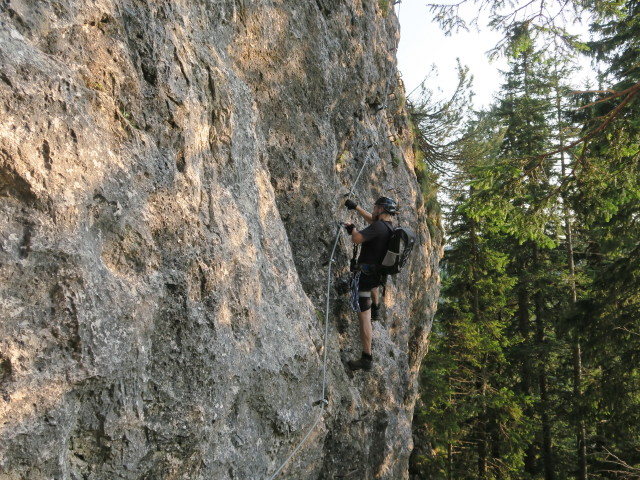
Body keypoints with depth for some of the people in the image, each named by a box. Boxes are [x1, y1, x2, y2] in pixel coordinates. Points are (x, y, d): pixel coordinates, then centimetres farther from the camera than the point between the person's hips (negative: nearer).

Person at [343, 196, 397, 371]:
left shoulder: (378, 227, -21)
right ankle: (375, 304, 71)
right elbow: (371, 219, 26)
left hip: (364, 274, -9)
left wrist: (351, 228, -8)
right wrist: (356, 207, 31)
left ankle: (367, 358, -10)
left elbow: (356, 239, -29)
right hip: (377, 273, 9)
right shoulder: (389, 226, 7)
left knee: (364, 315, -9)